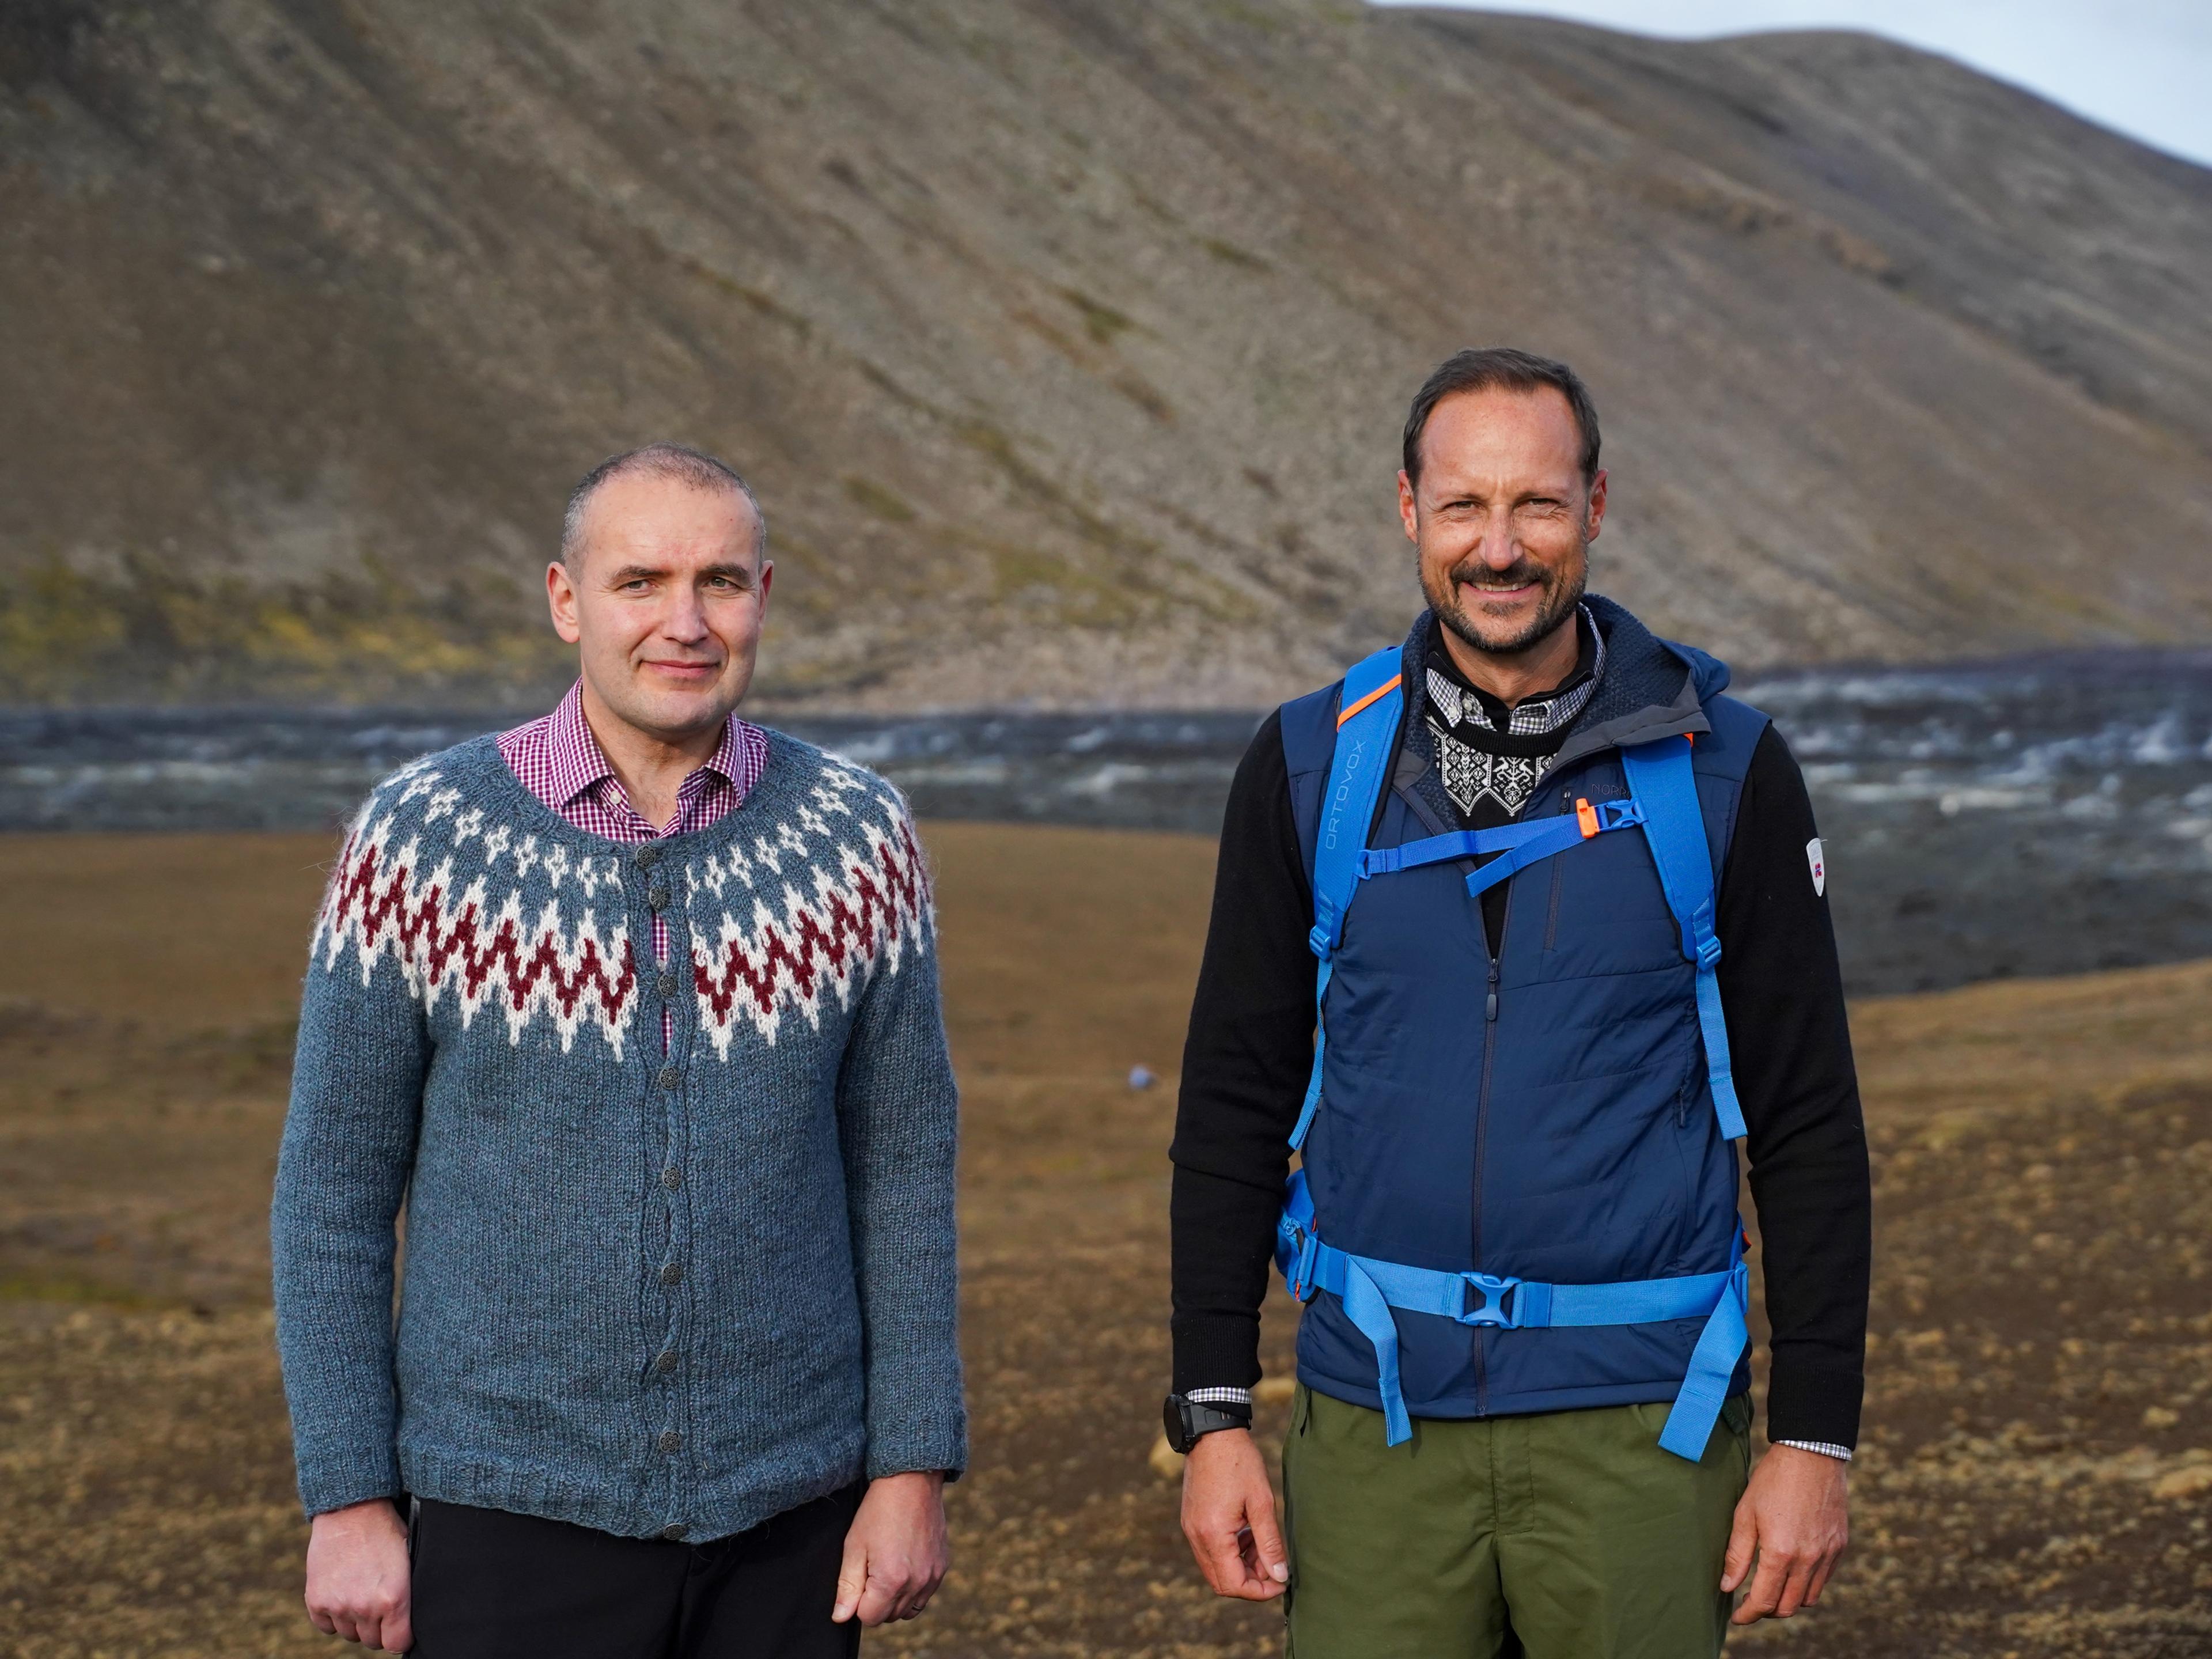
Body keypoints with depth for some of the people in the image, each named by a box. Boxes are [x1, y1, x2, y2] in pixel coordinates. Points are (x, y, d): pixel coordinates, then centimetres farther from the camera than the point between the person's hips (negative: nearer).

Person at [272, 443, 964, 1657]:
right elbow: (335, 1188, -2)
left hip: (785, 1512, 2)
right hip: (513, 1513, -2)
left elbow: (902, 1168, 3)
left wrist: (915, 1470, -1)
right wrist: (347, 1501, -6)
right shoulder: (421, 839, -7)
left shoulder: (855, 837, -2)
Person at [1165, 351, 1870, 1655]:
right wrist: (1213, 1416, 1)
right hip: (1378, 1425, 1)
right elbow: (1234, 1105, 7)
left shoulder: (1722, 770, -2)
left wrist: (1816, 1439, -3)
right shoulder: (1312, 767, 3)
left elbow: (1809, 1123, 1)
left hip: (1637, 1432, -1)